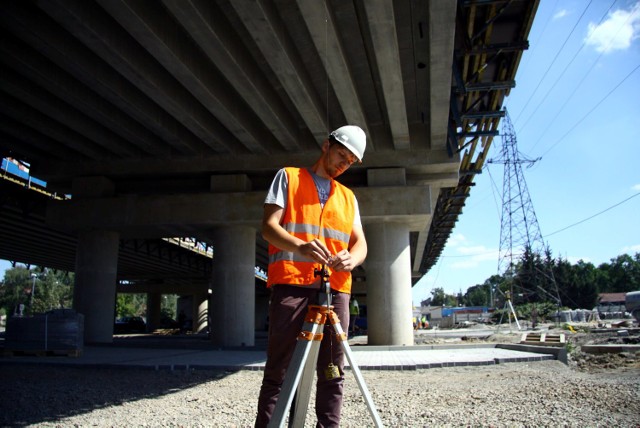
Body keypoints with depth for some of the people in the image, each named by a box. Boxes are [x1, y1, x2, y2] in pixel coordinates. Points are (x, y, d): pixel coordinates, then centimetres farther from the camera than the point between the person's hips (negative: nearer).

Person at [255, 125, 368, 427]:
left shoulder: (348, 196, 23)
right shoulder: (288, 177, 11)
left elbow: (360, 242, 14)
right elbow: (269, 226, -1)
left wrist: (352, 258, -11)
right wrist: (300, 246, -21)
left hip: (335, 287, 4)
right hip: (291, 283, -4)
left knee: (332, 370, 2)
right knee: (278, 369, -2)